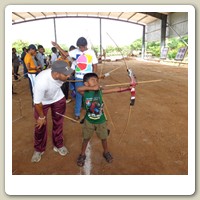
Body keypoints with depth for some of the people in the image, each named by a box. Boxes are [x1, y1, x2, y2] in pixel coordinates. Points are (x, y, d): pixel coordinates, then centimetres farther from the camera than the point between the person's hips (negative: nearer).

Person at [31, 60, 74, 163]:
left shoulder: (61, 74, -30)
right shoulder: (41, 82, -43)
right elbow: (37, 102, -27)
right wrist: (41, 117, -14)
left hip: (58, 99, 4)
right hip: (42, 102, -3)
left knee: (58, 123, 14)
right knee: (41, 125, 7)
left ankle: (58, 145, 37)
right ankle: (38, 150, 33)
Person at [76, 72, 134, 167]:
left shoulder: (100, 91, -13)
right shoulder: (85, 92, -15)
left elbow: (114, 90, -21)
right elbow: (78, 88, -36)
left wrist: (128, 88, -31)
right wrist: (92, 88, -42)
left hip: (101, 121, 2)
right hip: (89, 121, -1)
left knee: (104, 138, 19)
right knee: (86, 138, 16)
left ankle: (106, 152, 45)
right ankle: (82, 154, 39)